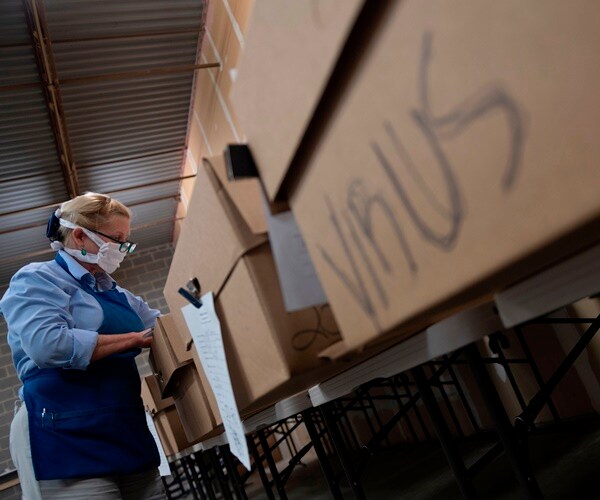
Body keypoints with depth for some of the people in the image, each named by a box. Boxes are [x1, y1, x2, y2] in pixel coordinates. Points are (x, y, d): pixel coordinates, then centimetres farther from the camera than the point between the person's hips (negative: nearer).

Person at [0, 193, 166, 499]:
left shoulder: (117, 294, 19)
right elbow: (47, 345, -22)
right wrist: (134, 340, -15)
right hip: (65, 439, -7)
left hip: (128, 432, 8)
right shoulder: (36, 280, -4)